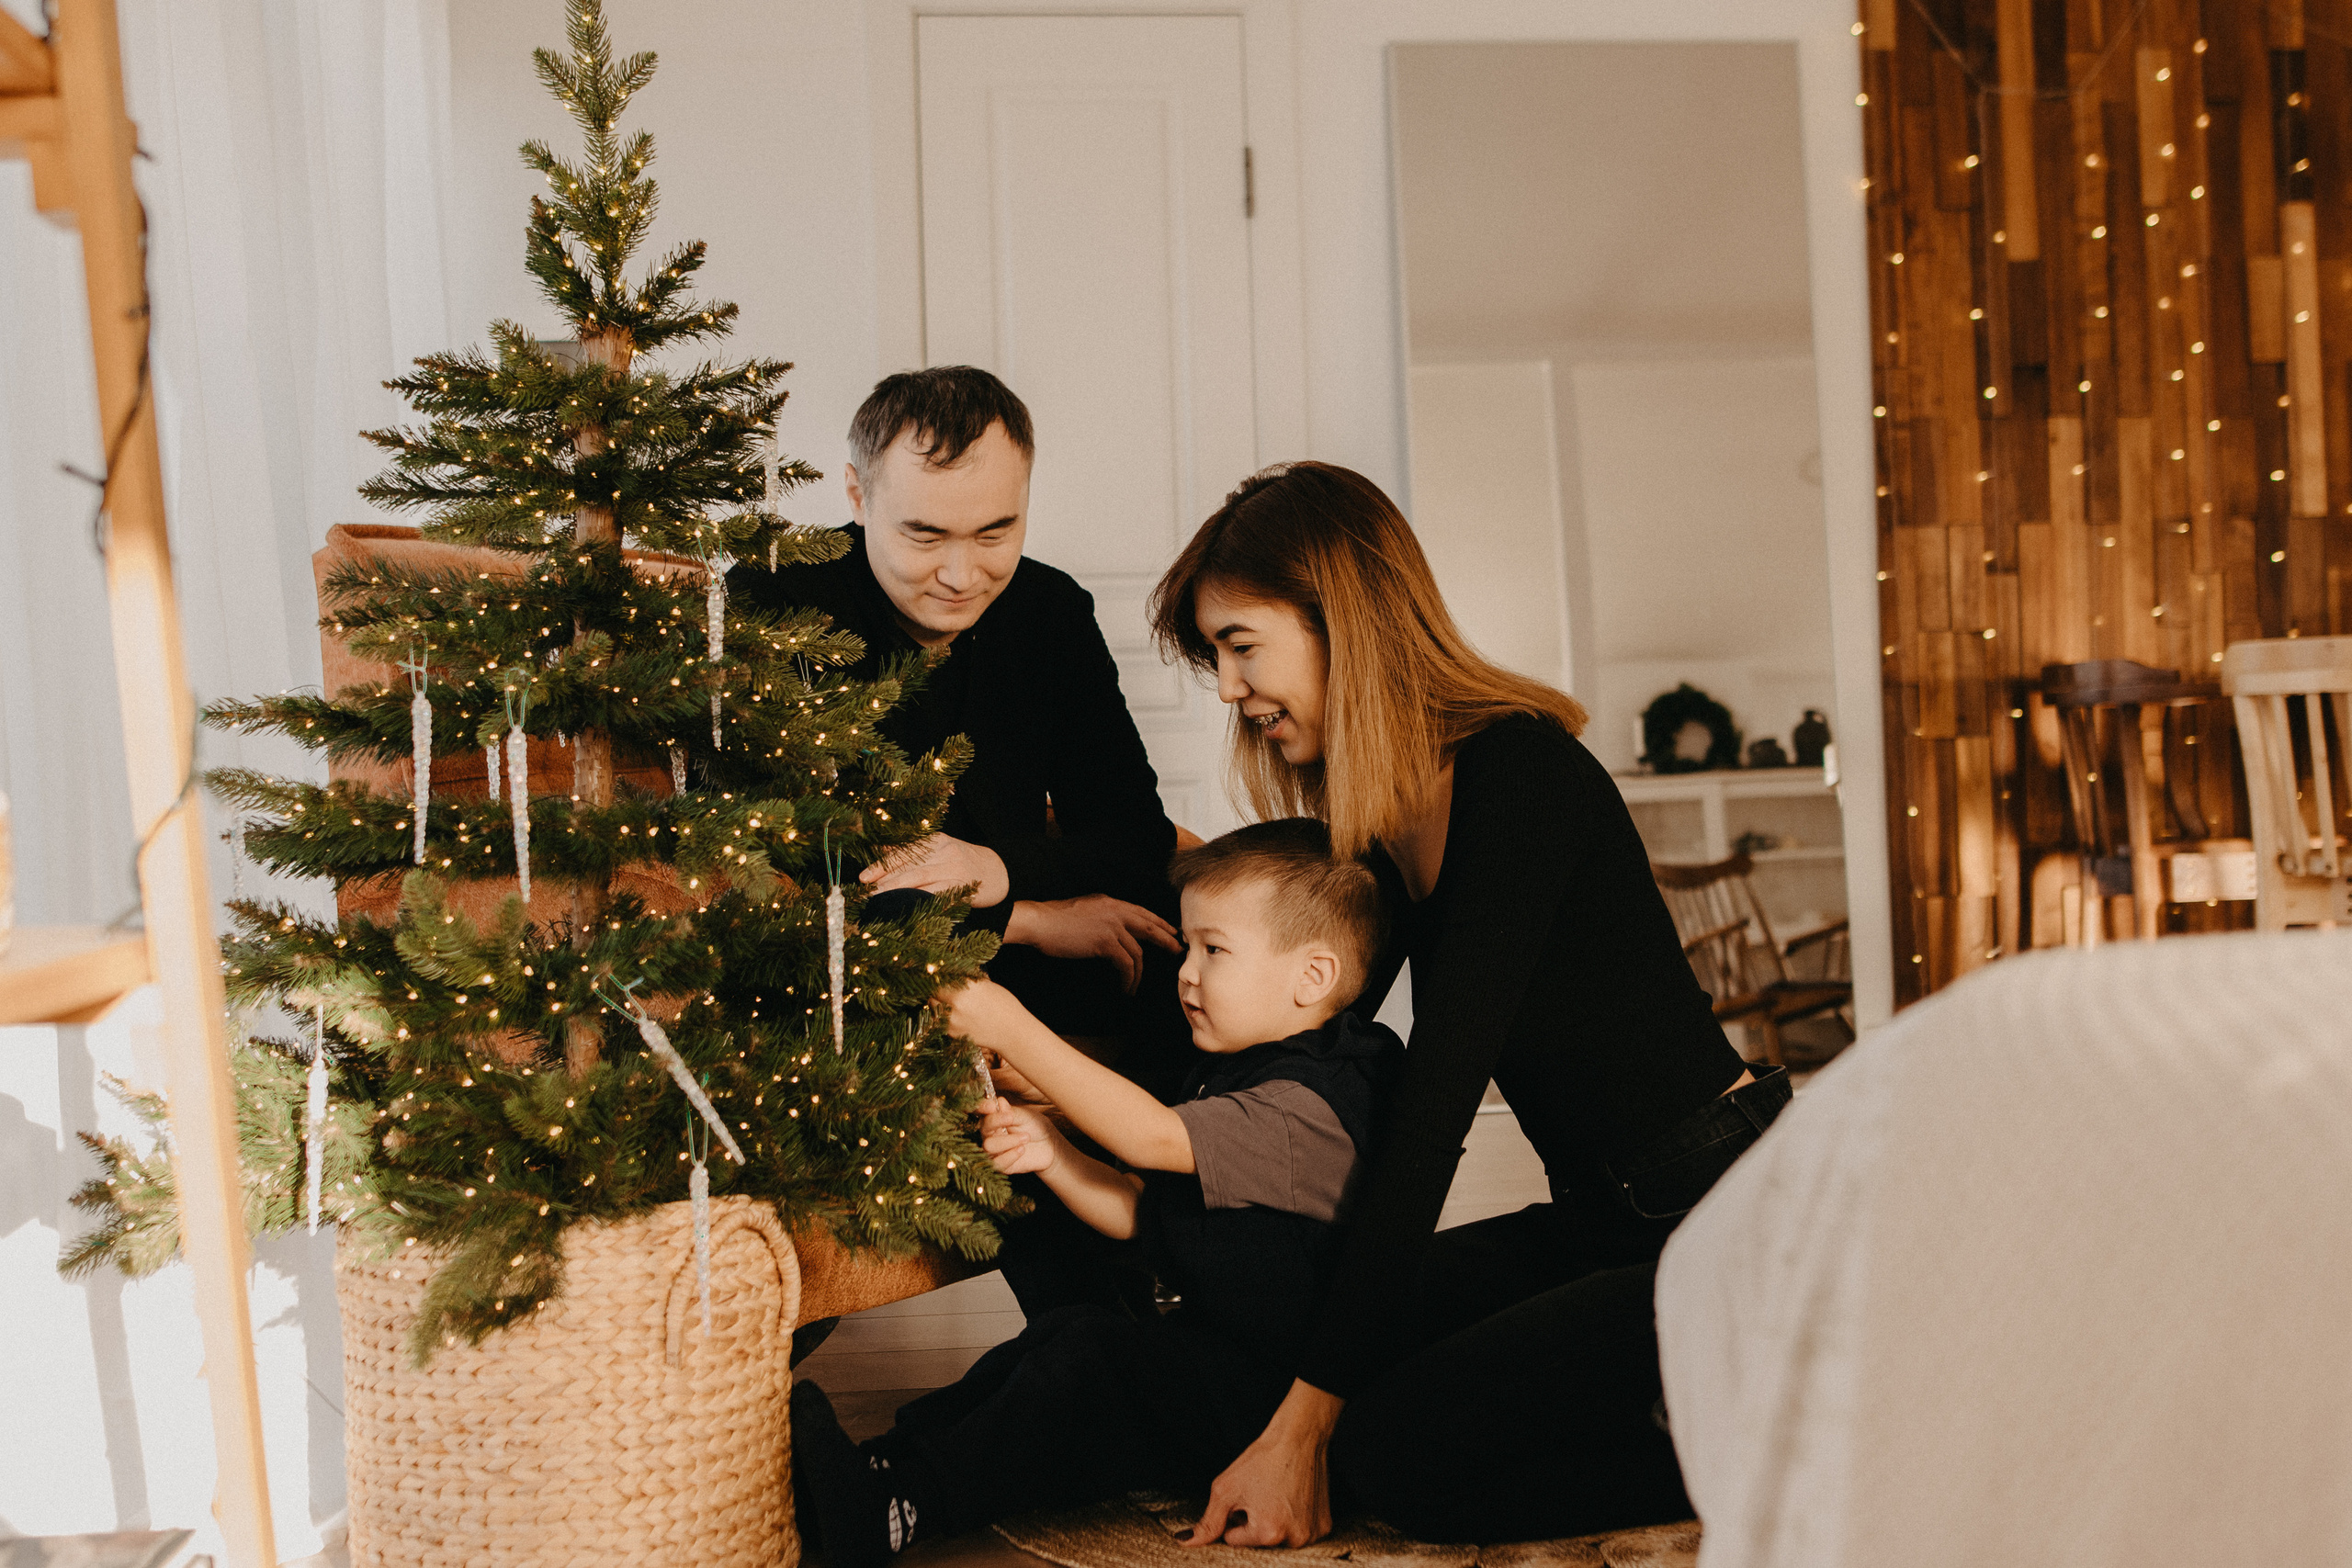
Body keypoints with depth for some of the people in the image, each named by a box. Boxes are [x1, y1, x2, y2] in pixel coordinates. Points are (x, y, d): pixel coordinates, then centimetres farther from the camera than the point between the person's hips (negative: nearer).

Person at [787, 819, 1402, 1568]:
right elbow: (1144, 1212, 14)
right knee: (1056, 1337, -5)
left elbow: (1150, 1136, -25)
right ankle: (884, 1458, -16)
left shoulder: (1311, 1106, -19)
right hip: (1204, 1340, 9)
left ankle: (903, 1508, -27)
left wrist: (1016, 1031, -22)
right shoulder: (1229, 1077, 13)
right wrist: (1051, 1155, -4)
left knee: (1086, 1358, -23)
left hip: (1267, 1393, -9)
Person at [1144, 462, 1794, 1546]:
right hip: (1607, 1220, 9)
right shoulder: (1383, 818, 8)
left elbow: (1432, 1107, -23)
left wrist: (1303, 1422, -22)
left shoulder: (1516, 775, -19)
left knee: (1390, 1453, -19)